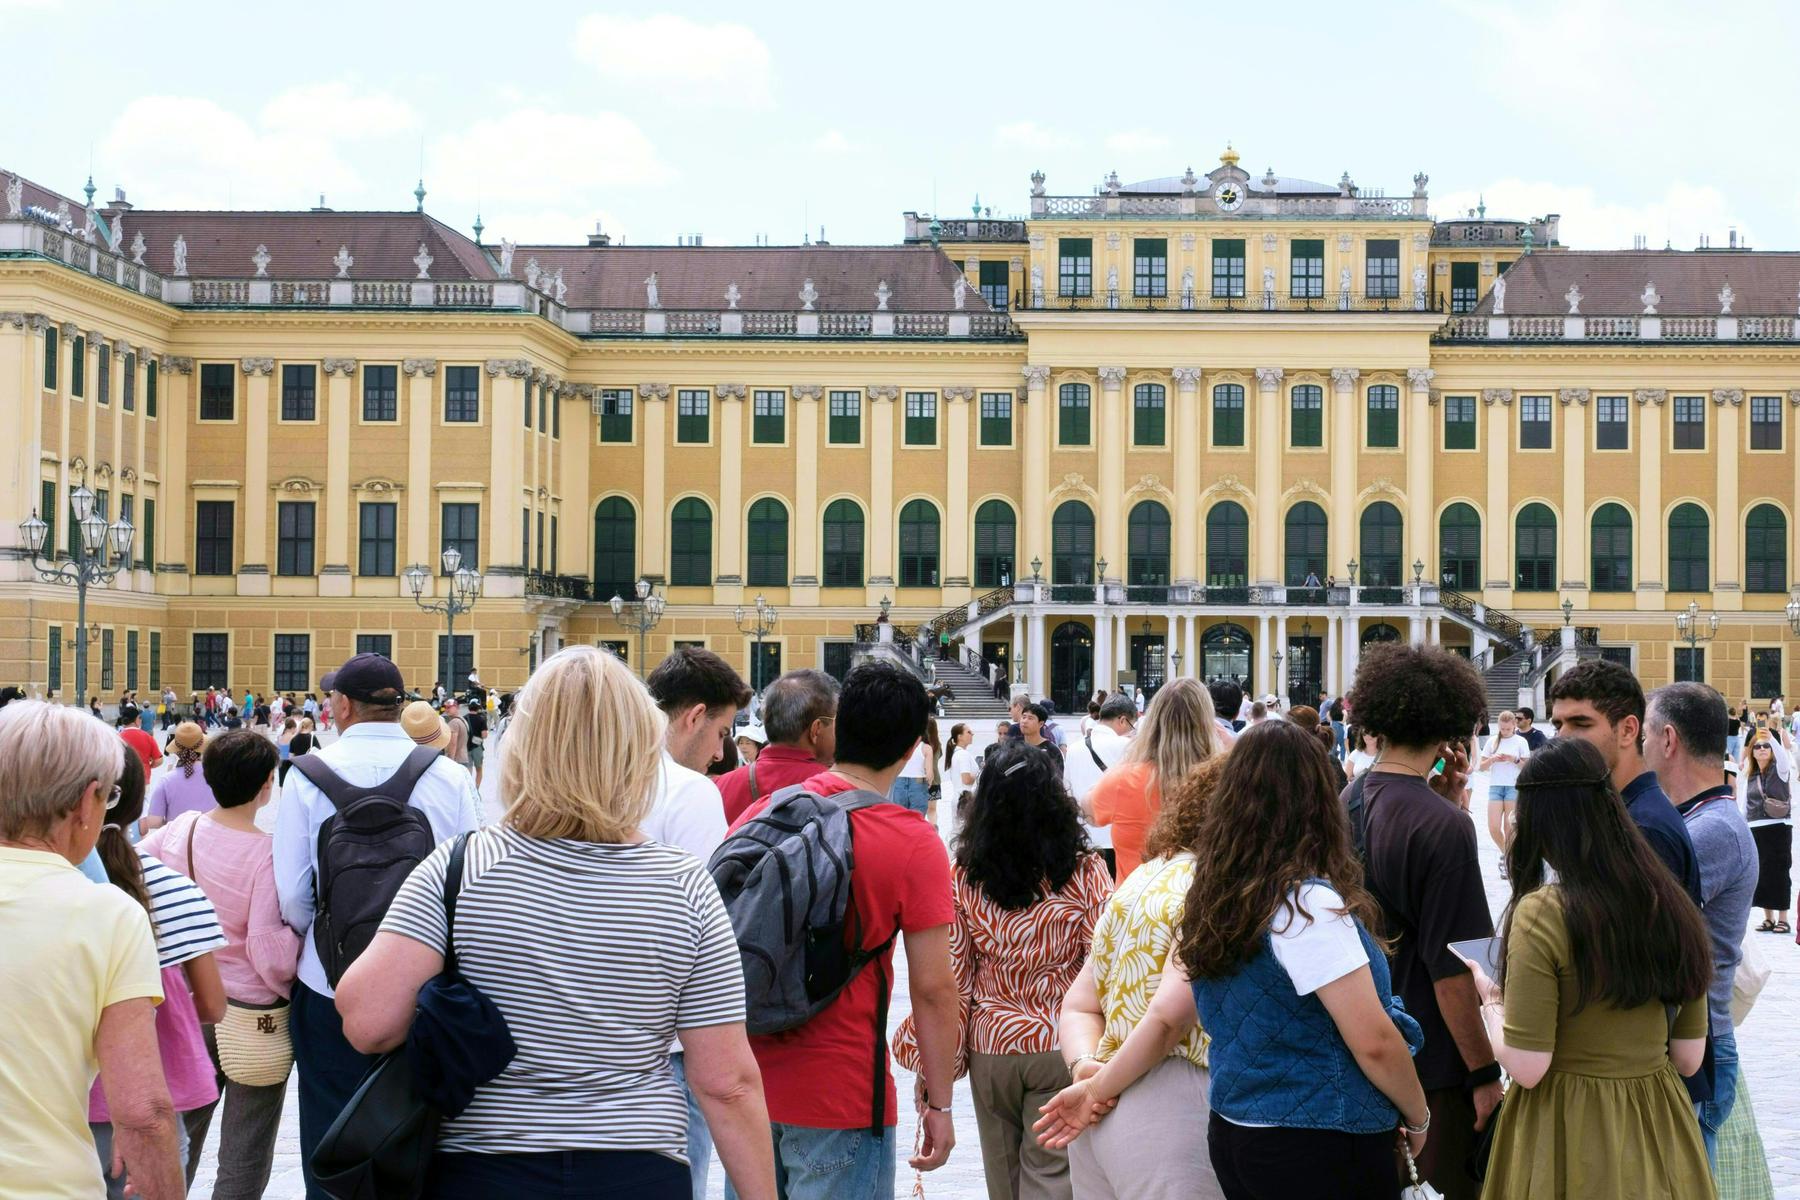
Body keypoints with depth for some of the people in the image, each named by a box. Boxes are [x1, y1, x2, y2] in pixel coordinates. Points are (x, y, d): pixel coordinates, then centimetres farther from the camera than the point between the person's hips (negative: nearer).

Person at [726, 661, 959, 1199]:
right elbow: (932, 988, -11)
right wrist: (938, 1101, -1)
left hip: (748, 1079, 5)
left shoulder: (759, 813, 2)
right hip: (840, 1094, -5)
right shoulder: (915, 844, -12)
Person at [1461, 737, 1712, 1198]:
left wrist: (1491, 1000, -1)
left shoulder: (1542, 913, -19)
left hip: (1570, 1134, -5)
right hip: (1659, 1130, 5)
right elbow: (1688, 1058, 3)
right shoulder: (1671, 905, -2)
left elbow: (1525, 1068, -19)